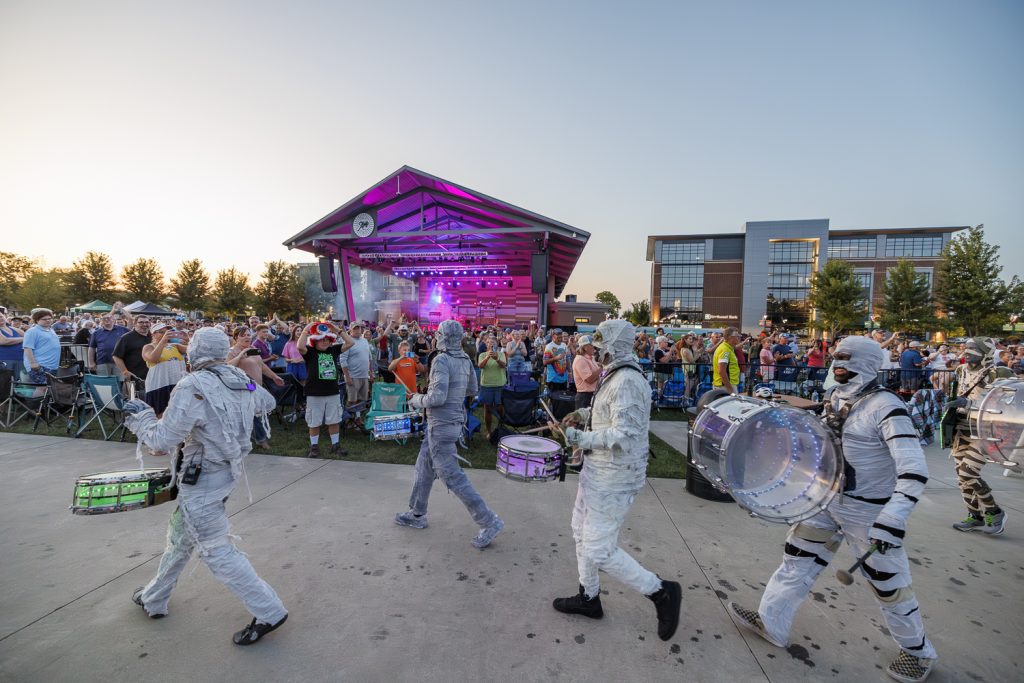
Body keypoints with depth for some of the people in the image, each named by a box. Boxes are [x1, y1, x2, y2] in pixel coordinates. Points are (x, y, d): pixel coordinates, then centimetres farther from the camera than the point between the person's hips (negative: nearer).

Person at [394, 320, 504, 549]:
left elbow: (438, 397, -26)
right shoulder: (465, 359, 3)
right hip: (454, 420, 9)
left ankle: (489, 522, 3)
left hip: (441, 425, -9)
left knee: (451, 475, -2)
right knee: (424, 466, 21)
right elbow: (472, 390, 12)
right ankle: (417, 515, 36)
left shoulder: (441, 360, -20)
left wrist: (416, 400, -9)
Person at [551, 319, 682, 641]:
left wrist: (582, 438, -23)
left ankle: (661, 592, 18)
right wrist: (585, 413, 9)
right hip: (597, 469, 11)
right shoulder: (616, 376, 8)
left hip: (614, 478, -11)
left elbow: (624, 435, -30)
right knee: (582, 532, 22)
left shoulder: (627, 381, -25)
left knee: (599, 550, -2)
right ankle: (588, 598, 41)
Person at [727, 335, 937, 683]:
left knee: (889, 585, 11)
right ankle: (771, 622, 26)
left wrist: (894, 518, -34)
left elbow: (914, 470, -27)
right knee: (797, 558, 11)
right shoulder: (835, 400, 1)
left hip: (870, 511, -7)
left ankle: (918, 651, 40)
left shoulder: (886, 407, -22)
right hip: (829, 499, 7)